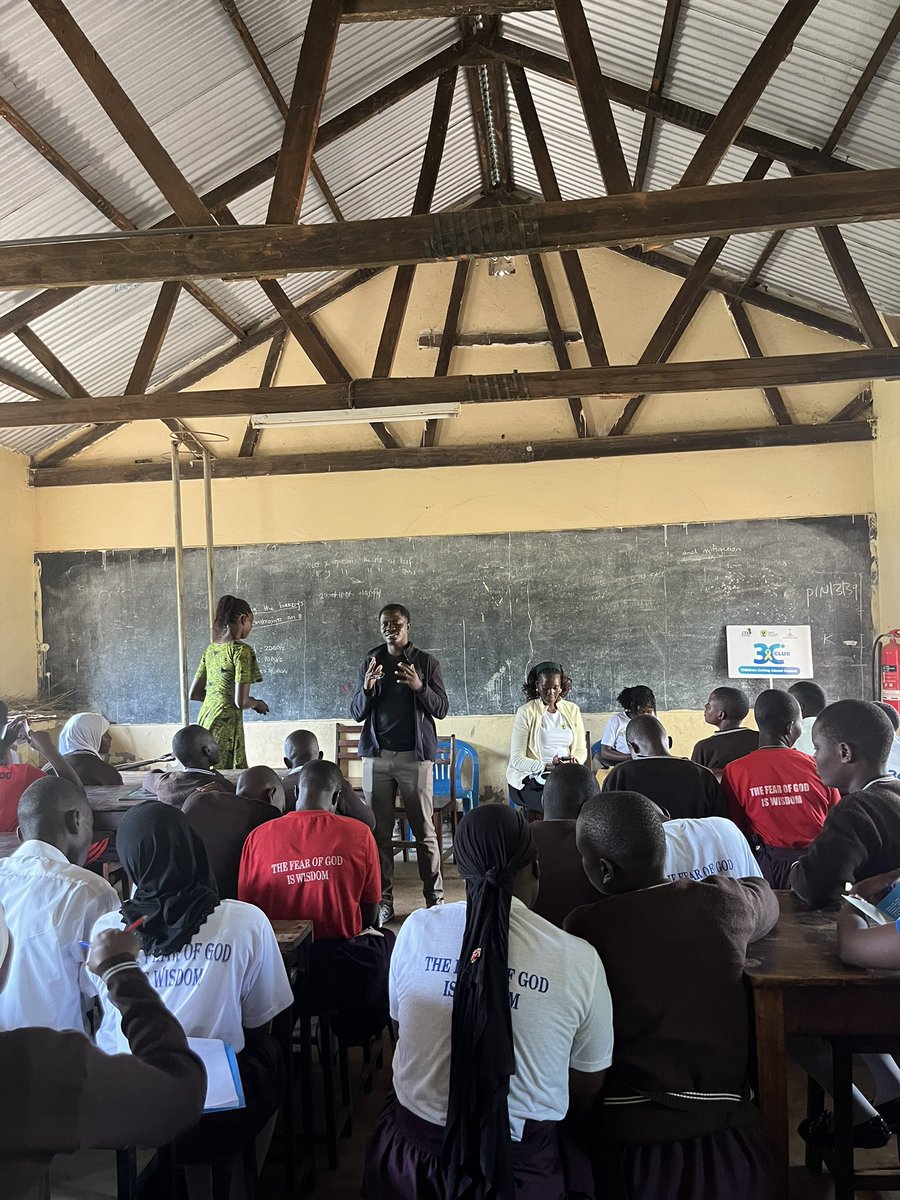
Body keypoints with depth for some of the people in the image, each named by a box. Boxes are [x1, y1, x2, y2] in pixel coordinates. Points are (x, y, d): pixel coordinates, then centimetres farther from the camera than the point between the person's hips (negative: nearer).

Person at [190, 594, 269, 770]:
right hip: (226, 725, -8)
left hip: (204, 719, 8)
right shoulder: (242, 650, -13)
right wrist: (257, 703, 3)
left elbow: (194, 693, 16)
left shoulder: (211, 649, 10)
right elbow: (241, 702, -17)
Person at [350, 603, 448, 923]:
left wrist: (419, 687, -18)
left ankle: (435, 897, 9)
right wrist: (367, 688, -12)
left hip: (415, 756, -2)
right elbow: (356, 713, 8)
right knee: (379, 831, 3)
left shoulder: (426, 662, 4)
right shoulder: (370, 662, 10)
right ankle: (382, 900, 11)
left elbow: (441, 709, 0)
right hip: (376, 756, 2)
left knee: (424, 831, 0)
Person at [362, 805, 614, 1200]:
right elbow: (588, 1086, -2)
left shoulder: (416, 930, -11)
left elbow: (401, 1022, 5)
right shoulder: (578, 960, -16)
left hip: (413, 1154, 2)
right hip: (522, 1165, -1)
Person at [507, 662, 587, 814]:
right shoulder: (526, 712, -4)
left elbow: (581, 750, 13)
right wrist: (547, 767, -22)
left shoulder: (572, 710, 11)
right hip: (530, 778, -4)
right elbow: (516, 760, -8)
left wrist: (574, 761, -11)